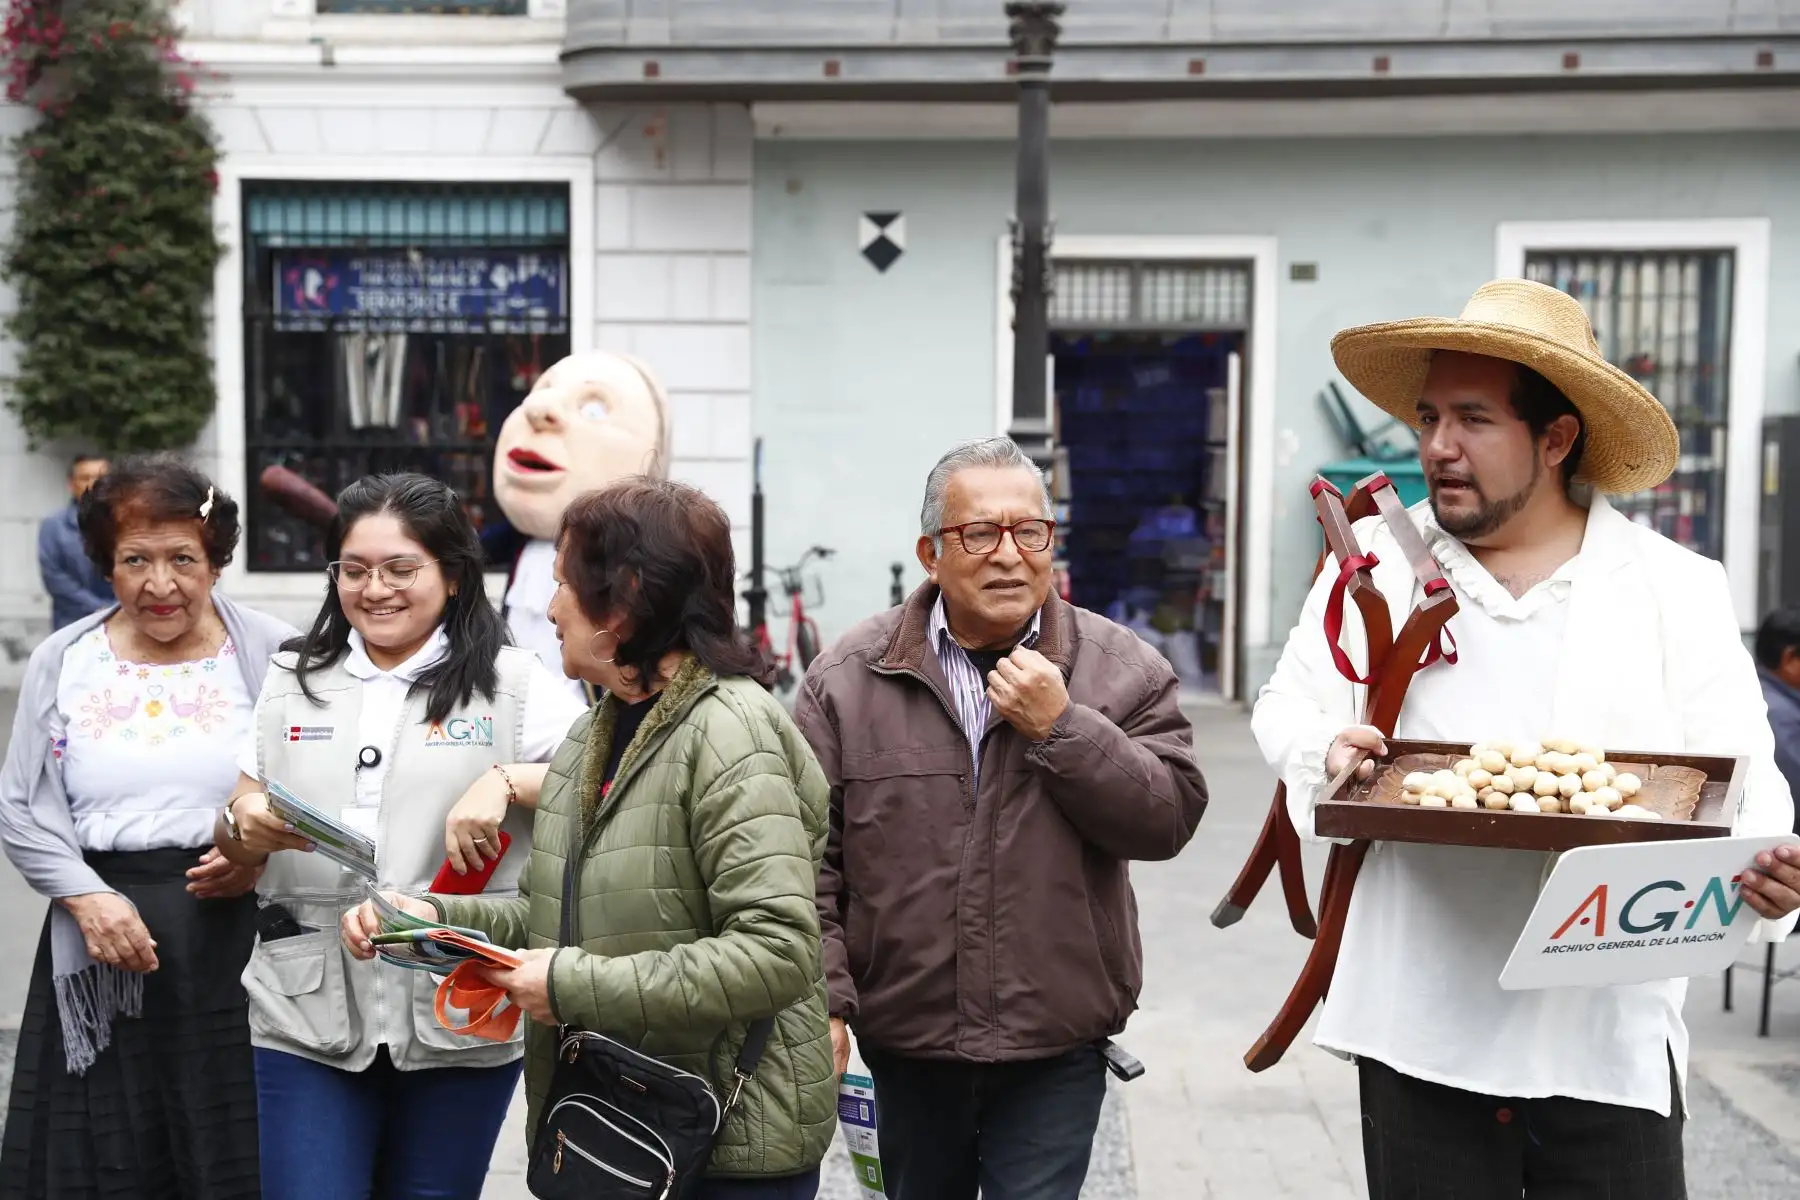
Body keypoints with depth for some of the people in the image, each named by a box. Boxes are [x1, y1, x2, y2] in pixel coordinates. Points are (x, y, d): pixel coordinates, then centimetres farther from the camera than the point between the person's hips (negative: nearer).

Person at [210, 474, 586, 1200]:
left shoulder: (512, 684, 0)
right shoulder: (291, 682, 11)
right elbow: (236, 841, 14)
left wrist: (505, 779, -23)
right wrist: (245, 826, -9)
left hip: (458, 1015, -2)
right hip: (309, 1012, 2)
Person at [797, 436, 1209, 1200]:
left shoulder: (1118, 669, -2)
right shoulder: (848, 677, -2)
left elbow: (1171, 816, -9)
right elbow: (808, 855, -2)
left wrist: (1062, 728, -19)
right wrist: (824, 1001, -9)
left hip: (1056, 1050, -1)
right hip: (904, 1044, 2)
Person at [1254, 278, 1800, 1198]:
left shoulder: (1678, 588, 3)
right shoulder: (1375, 562, 7)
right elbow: (1287, 708, 9)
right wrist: (1327, 753, -14)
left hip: (1610, 1037, -1)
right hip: (1419, 1026, 1)